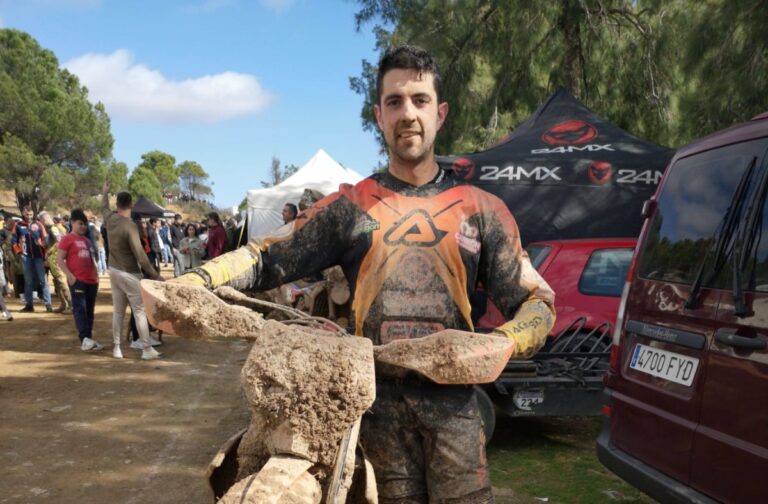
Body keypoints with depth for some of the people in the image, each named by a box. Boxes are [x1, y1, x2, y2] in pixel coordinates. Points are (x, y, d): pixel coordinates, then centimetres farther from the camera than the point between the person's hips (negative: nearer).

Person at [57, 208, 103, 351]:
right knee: (80, 308, -12)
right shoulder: (67, 239, -2)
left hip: (91, 280, 7)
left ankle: (89, 338, 14)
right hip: (77, 280, -7)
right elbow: (59, 259, -8)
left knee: (89, 310, 9)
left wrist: (96, 276, 17)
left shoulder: (87, 240, 19)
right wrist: (70, 275, -16)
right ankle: (85, 339, -20)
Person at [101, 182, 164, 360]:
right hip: (129, 274, -7)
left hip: (114, 271, 7)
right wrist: (155, 275, -16)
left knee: (118, 311, 13)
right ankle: (147, 349, -2)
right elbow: (140, 255, -22)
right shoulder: (130, 226, -22)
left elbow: (104, 207, 25)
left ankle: (116, 348, 17)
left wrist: (105, 193, 45)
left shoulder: (110, 218, -1)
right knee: (140, 311, -3)